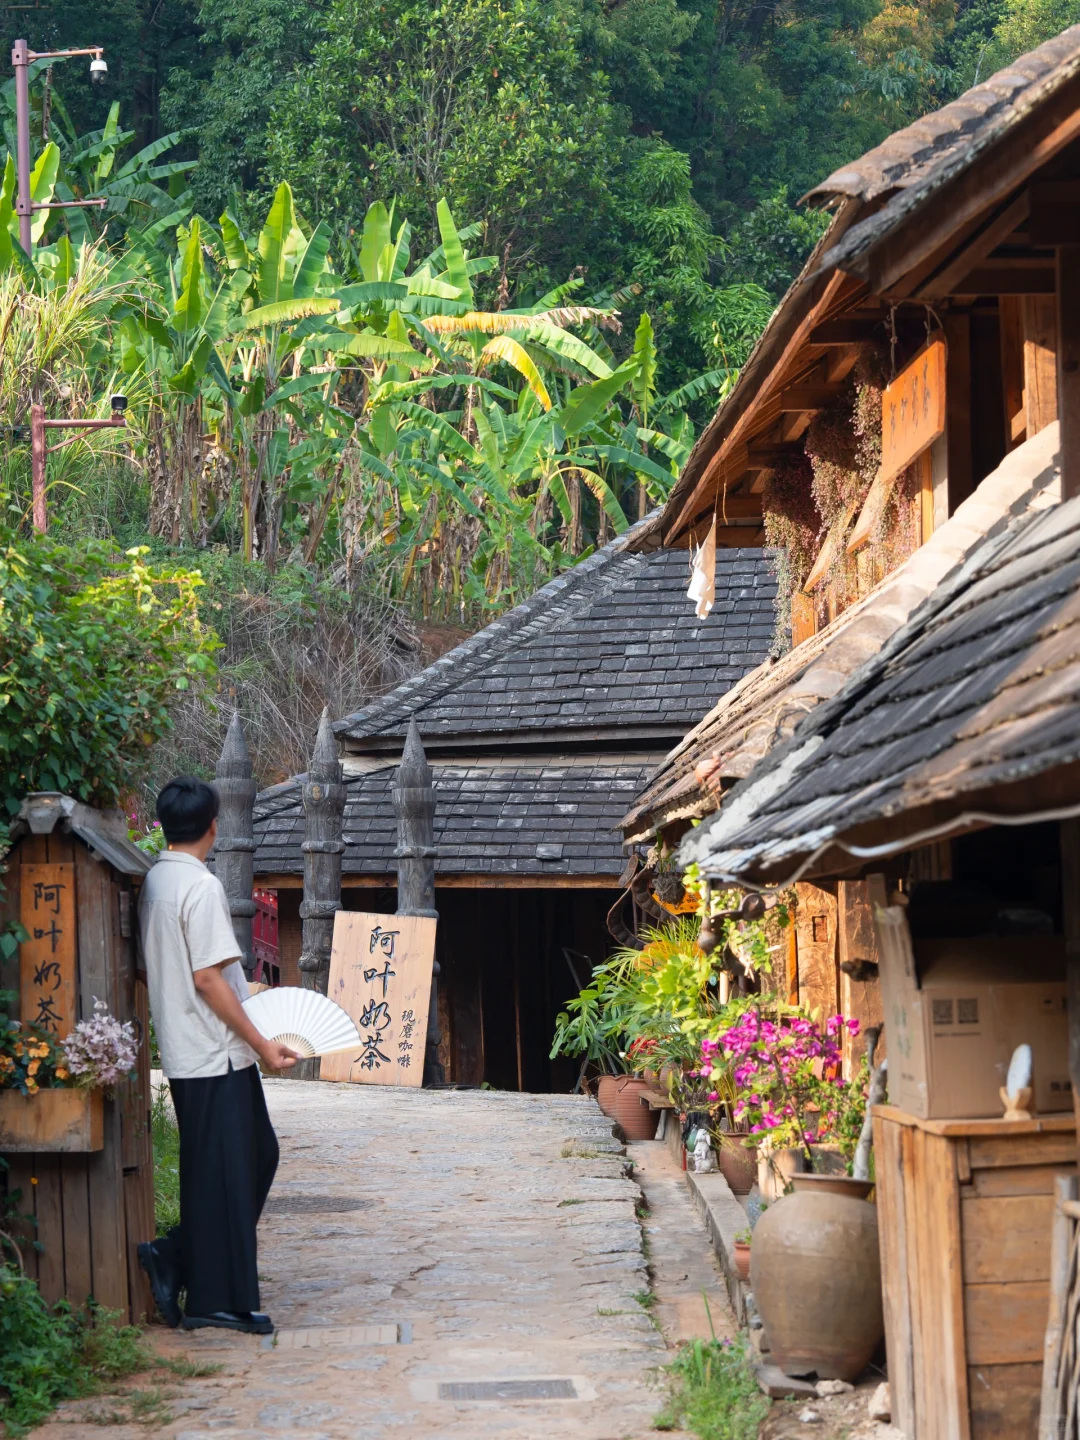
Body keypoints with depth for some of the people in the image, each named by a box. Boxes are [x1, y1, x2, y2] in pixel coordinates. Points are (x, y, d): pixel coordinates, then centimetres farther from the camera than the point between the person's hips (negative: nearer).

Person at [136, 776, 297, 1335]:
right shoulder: (201, 886, -17)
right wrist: (261, 1043, -16)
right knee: (223, 1173, -2)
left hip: (185, 1054, 9)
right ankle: (213, 1300, 4)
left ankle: (176, 1257, 13)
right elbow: (207, 978, -21)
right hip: (216, 1055, -9)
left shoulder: (153, 882, 11)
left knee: (256, 1154, 17)